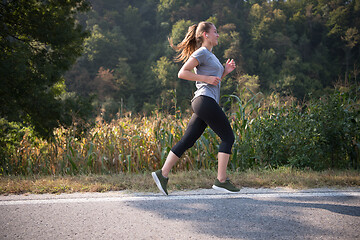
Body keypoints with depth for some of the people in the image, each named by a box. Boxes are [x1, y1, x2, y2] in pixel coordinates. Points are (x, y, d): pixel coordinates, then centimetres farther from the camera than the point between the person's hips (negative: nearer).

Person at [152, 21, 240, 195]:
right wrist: (207, 78, -14)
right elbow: (182, 73, -12)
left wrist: (225, 71, 15)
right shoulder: (201, 52, -5)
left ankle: (163, 173, 2)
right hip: (205, 101, -10)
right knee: (228, 138, -5)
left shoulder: (210, 55, 25)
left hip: (202, 105, 10)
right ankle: (221, 180, -3)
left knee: (187, 141, 4)